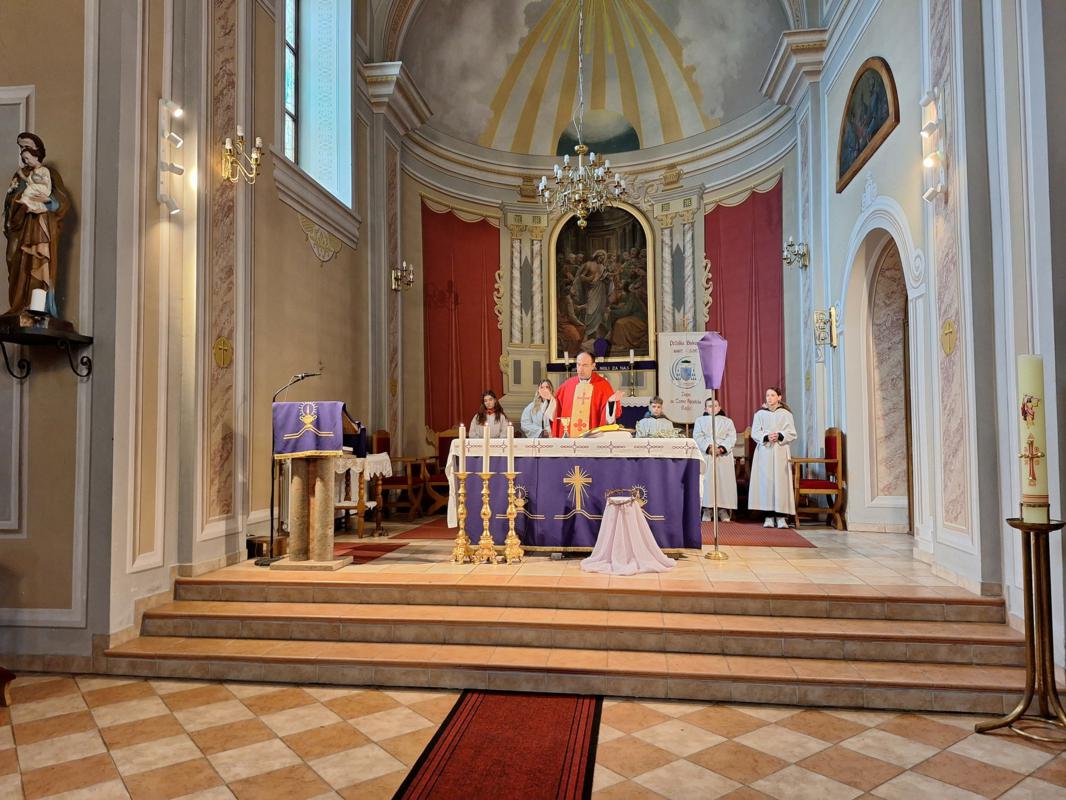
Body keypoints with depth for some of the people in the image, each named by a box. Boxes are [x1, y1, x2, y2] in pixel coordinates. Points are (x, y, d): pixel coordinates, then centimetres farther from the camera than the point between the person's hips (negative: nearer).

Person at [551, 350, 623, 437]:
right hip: (569, 437, 3)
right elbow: (557, 410, 15)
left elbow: (610, 415, -6)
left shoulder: (602, 385, -1)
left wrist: (611, 402, -24)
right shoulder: (567, 385, 8)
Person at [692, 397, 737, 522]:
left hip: (724, 455, 1)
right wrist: (708, 447, -15)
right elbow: (698, 437, 2)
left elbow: (731, 437, 4)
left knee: (724, 480, -5)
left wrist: (722, 448, -14)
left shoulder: (727, 421, 17)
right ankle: (707, 510, -6)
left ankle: (723, 510, -3)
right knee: (707, 481, -8)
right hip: (706, 455, -1)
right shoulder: (700, 421, 16)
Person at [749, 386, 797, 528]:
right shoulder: (760, 413, 11)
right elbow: (754, 433, 4)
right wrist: (766, 437, -14)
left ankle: (781, 517, -5)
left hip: (780, 452, -1)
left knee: (781, 481, -6)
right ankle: (768, 516, -1)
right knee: (765, 482, -4)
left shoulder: (786, 414, 8)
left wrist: (779, 436, -14)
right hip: (764, 452, 1)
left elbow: (792, 433, 3)